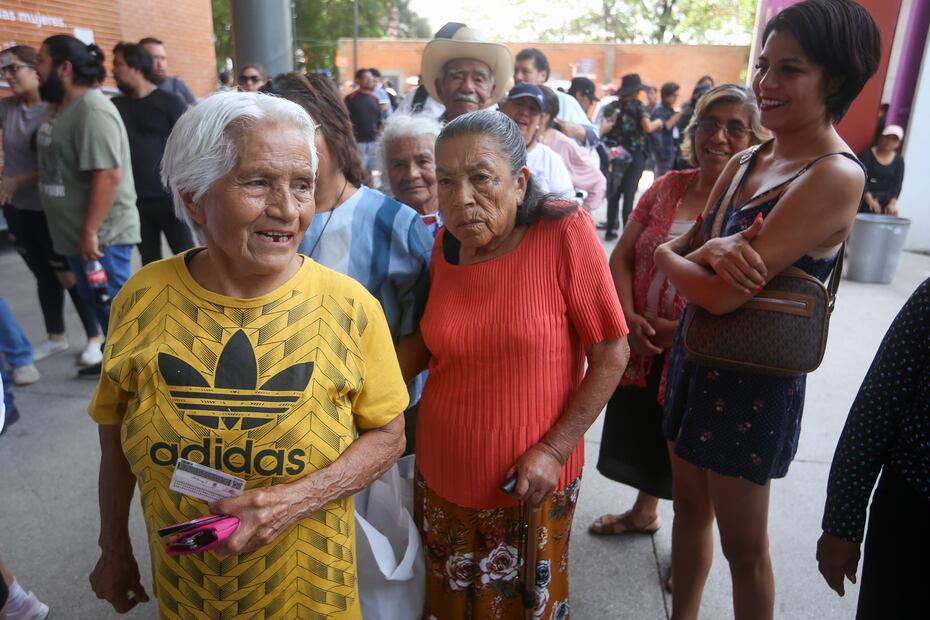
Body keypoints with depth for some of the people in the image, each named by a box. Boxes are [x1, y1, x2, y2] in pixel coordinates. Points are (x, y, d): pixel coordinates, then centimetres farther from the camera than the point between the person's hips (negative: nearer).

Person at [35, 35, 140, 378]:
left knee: (115, 303, -1)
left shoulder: (92, 110, -19)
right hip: (77, 232, 10)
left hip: (102, 233, -10)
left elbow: (108, 174, -26)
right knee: (98, 302, 18)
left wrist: (90, 231, -26)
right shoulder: (63, 107, 12)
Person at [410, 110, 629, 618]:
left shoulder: (565, 233, -18)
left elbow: (611, 354, -14)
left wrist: (555, 449, -17)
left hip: (530, 485, -4)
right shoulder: (445, 246, -4)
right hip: (441, 476, 4)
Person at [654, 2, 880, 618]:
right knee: (690, 504, 22)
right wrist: (710, 250, -21)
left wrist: (668, 256, -7)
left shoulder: (835, 176, -20)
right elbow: (678, 245, 2)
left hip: (753, 378, -7)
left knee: (744, 546, 11)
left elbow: (722, 295, -27)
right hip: (697, 354, 8)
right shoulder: (745, 162, 5)